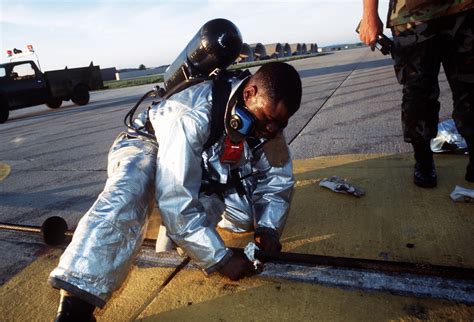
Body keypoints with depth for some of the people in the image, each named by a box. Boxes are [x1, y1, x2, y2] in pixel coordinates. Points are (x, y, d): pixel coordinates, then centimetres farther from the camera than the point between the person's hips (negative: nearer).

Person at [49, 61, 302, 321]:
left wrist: (268, 228, -22)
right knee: (131, 188, -39)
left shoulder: (267, 119, -17)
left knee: (245, 216, -14)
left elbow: (278, 180, -7)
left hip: (206, 170, 6)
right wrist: (220, 259, -37)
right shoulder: (191, 115, -38)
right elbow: (176, 200, -41)